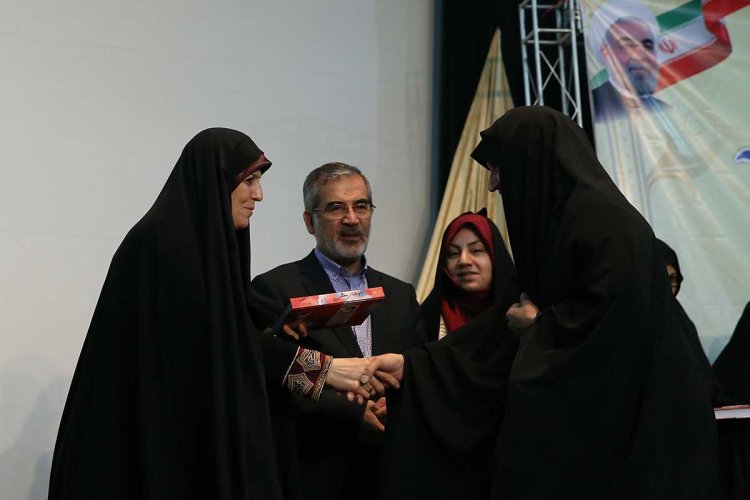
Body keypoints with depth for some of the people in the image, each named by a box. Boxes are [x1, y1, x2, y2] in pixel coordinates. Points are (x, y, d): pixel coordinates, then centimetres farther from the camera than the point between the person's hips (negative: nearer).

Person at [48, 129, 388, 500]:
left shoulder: (207, 244, 14)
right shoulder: (161, 242, -14)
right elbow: (220, 341, -18)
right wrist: (322, 367, -16)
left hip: (195, 435, 9)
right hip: (159, 439, -9)